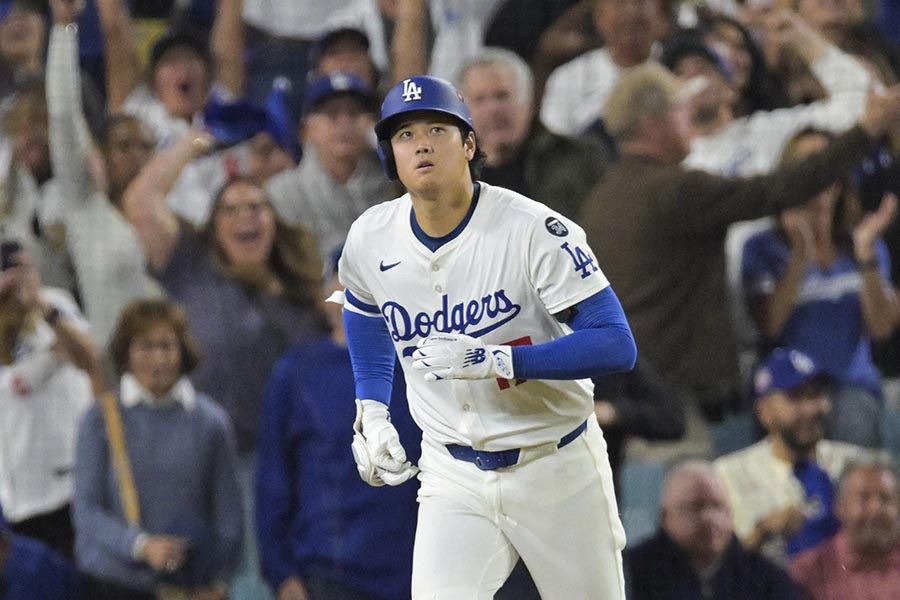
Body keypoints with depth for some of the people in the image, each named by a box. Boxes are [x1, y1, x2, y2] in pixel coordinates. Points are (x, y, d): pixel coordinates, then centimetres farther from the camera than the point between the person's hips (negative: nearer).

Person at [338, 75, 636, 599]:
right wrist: (372, 413, 9)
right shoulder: (370, 241, -5)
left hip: (558, 471, -2)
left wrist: (494, 360, -33)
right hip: (454, 478, 2)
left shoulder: (535, 231, -19)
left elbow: (617, 347, -25)